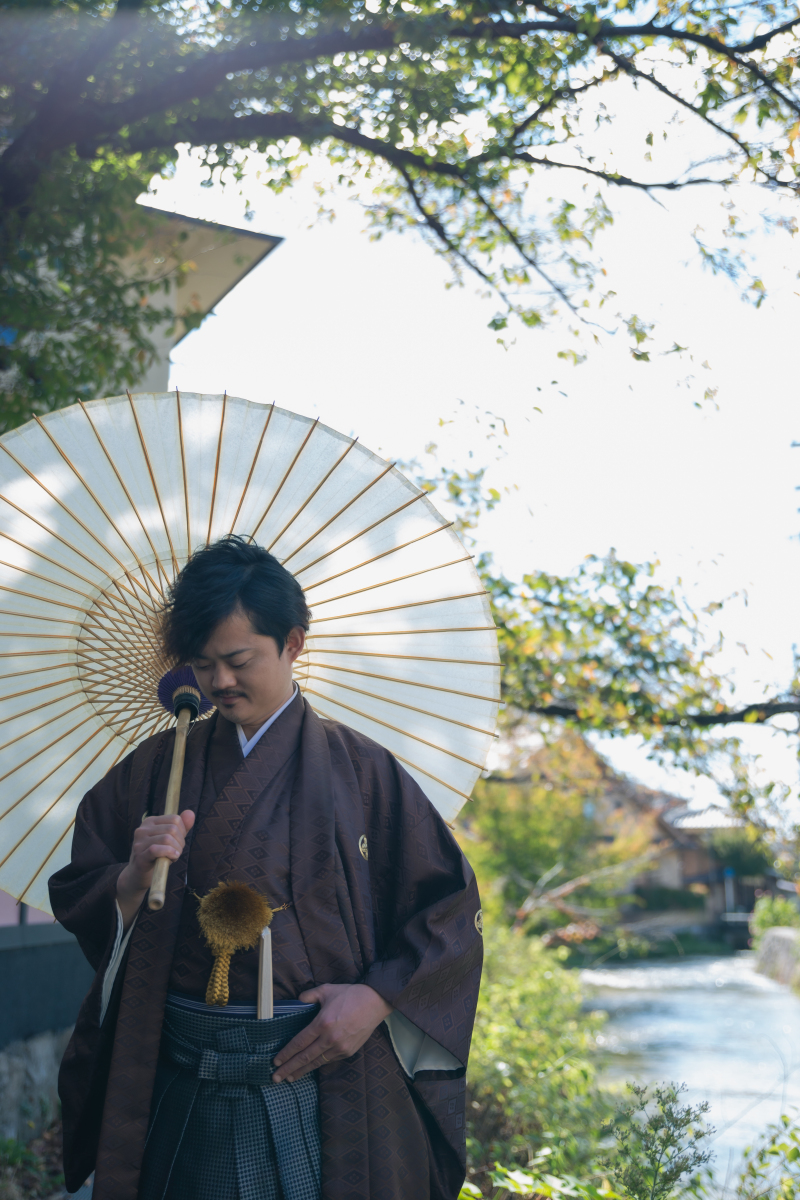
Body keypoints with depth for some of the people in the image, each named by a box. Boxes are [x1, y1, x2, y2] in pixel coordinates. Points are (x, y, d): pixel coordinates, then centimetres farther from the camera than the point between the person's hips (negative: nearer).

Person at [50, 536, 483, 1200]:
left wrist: (379, 998, -11)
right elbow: (75, 900, 6)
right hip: (179, 1088, 2)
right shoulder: (157, 767, 7)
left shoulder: (358, 768, 0)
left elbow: (450, 907, 0)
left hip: (323, 1082, -2)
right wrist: (133, 878, -14)